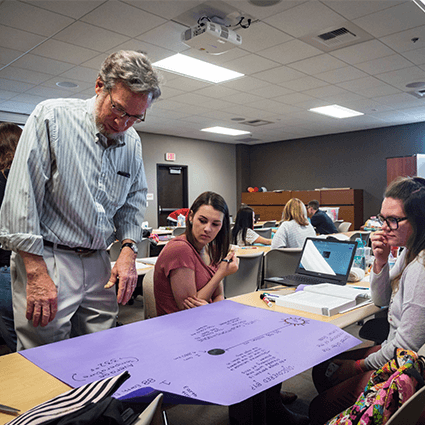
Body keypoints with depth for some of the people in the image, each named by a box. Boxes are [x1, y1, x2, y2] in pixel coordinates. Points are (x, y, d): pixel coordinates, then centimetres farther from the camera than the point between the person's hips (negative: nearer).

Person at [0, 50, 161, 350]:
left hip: (99, 263, 5)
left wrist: (128, 249, -2)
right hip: (45, 260, -4)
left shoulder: (133, 142, 7)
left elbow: (134, 201, 15)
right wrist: (36, 273, -17)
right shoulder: (51, 117, -9)